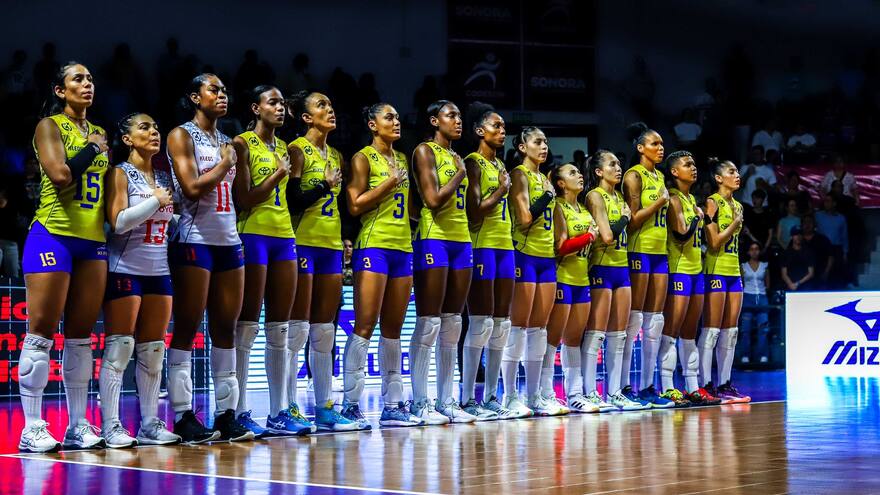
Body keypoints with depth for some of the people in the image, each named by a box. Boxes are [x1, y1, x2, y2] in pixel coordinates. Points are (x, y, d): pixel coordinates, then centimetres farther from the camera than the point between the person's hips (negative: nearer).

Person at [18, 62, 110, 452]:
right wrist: (94, 148, -5)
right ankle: (32, 428, -5)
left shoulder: (98, 133, 18)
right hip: (53, 236, -7)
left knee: (81, 335, 7)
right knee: (41, 332, -7)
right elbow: (60, 174, -17)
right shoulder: (50, 126, -1)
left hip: (93, 240, 7)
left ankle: (78, 426, 11)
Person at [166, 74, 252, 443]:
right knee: (187, 329, -4)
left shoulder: (228, 142, 18)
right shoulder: (182, 136, -2)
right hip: (195, 240, -7)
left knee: (226, 329, 6)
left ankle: (226, 414, 8)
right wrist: (224, 165, -6)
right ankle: (183, 416, -3)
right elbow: (192, 188, -14)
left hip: (228, 241, 7)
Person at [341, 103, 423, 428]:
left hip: (402, 248, 7)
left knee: (393, 329, 7)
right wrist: (390, 182, -12)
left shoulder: (402, 160, 18)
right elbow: (355, 205, -11)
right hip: (374, 245, -7)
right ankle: (351, 403, -8)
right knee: (365, 326, -10)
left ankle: (392, 405, 9)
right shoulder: (363, 158, -2)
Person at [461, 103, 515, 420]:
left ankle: (491, 396, 12)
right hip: (482, 247, -8)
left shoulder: (500, 165, 19)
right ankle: (468, 399, -6)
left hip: (504, 246, 9)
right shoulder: (473, 163, -6)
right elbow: (474, 212, -16)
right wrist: (500, 191, -6)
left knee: (502, 324, 7)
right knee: (481, 323, -10)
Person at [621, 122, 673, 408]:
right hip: (639, 250, -8)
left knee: (655, 321, 7)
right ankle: (624, 387, -4)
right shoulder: (634, 176, -6)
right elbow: (632, 220, -13)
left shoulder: (660, 177, 17)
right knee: (634, 319, -8)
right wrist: (659, 203, -16)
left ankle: (647, 386, 11)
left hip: (660, 252, 8)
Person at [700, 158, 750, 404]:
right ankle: (706, 385, -5)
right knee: (711, 330, -7)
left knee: (730, 331, 7)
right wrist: (735, 224, -10)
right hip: (716, 270, -8)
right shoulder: (712, 203, -7)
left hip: (734, 272, 8)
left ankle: (724, 384, 10)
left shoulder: (737, 205, 16)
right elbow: (714, 243, -13)